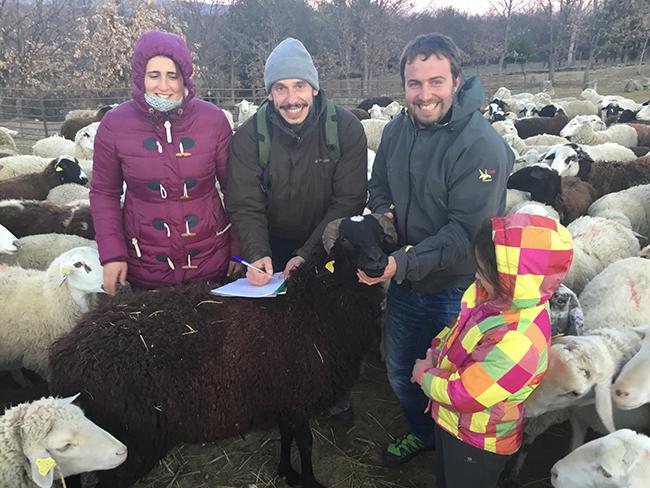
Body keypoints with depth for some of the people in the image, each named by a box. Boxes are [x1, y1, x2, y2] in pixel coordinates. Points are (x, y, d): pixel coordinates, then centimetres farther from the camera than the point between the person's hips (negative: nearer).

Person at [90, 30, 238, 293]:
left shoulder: (213, 119, -8)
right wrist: (112, 252, -8)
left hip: (211, 260, 0)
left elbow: (233, 187, -1)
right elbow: (104, 193, 1)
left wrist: (239, 249, 0)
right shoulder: (115, 123, -8)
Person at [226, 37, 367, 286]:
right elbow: (245, 207, -12)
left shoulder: (347, 128, -14)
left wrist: (306, 255, -23)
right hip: (273, 248, 1)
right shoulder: (249, 136, -11)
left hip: (330, 250, 0)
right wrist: (257, 255, -29)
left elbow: (348, 202, -16)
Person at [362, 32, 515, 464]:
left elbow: (466, 231, -26)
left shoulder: (482, 145, -24)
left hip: (456, 288, -6)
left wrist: (403, 263, -33)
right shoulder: (397, 130, -3)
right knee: (401, 370, 24)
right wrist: (382, 217, -11)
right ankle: (421, 432, 54)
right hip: (404, 282, 6)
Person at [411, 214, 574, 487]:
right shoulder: (502, 298, -17)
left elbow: (461, 395, -32)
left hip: (476, 443, -7)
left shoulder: (517, 344, -42)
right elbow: (458, 327, 4)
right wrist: (435, 355, -6)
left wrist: (425, 374, -16)